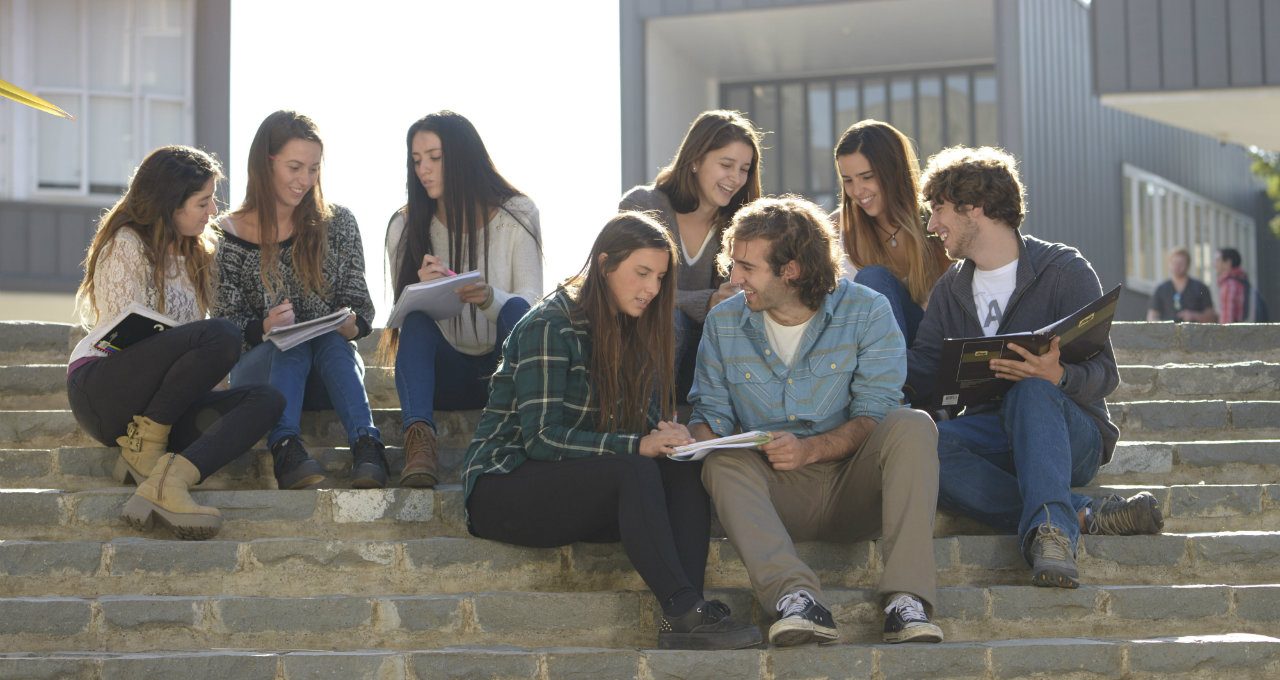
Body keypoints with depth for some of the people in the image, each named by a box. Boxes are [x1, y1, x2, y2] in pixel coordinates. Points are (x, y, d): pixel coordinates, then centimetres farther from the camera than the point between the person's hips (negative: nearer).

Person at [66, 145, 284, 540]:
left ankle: (171, 478, -39)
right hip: (102, 388, -8)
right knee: (221, 336, -32)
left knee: (266, 401, -20)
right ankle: (143, 445, -19)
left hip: (162, 406, 8)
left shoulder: (191, 252, 21)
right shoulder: (126, 245, -4)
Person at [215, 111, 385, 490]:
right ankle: (286, 449, -53)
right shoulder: (232, 234, 1)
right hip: (260, 369, -1)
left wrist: (351, 325, -19)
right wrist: (263, 327, -24)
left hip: (330, 372, 1)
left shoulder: (337, 223, 7)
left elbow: (361, 308, 5)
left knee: (332, 341, -33)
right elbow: (225, 324, -2)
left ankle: (366, 447, -52)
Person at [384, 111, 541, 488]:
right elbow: (403, 312, 1)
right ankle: (419, 440, -50)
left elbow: (532, 305, -9)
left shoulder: (516, 215, 0)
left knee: (516, 311, -31)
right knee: (417, 313, -29)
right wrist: (423, 289, -23)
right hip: (443, 373, 1)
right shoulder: (406, 226, 6)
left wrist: (490, 298, -33)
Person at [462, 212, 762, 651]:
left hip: (588, 486, 7)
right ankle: (684, 609, -38)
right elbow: (540, 438, -20)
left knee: (683, 471, -21)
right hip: (506, 487, -7)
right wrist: (636, 445, -29)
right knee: (633, 471, -33)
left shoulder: (632, 331, 11)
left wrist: (669, 435, -15)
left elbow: (650, 418, 11)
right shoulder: (550, 327, -13)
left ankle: (683, 620, -36)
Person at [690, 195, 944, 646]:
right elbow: (710, 413, 8)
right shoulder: (723, 324, 7)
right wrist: (696, 443, -17)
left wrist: (811, 449, -26)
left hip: (854, 488, -1)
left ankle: (906, 601, -39)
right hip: (776, 495, 1)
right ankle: (796, 598, -48)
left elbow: (875, 415, -9)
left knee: (913, 426, -28)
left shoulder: (866, 312, -3)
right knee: (725, 462, -29)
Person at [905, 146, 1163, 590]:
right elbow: (919, 375, 7)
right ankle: (1082, 516, -35)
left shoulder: (1065, 270, 0)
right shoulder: (950, 290, 19)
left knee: (1032, 392, -38)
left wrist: (1058, 376, -31)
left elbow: (1104, 372, -9)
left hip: (1073, 438, -4)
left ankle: (1050, 526, -51)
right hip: (995, 443, 4)